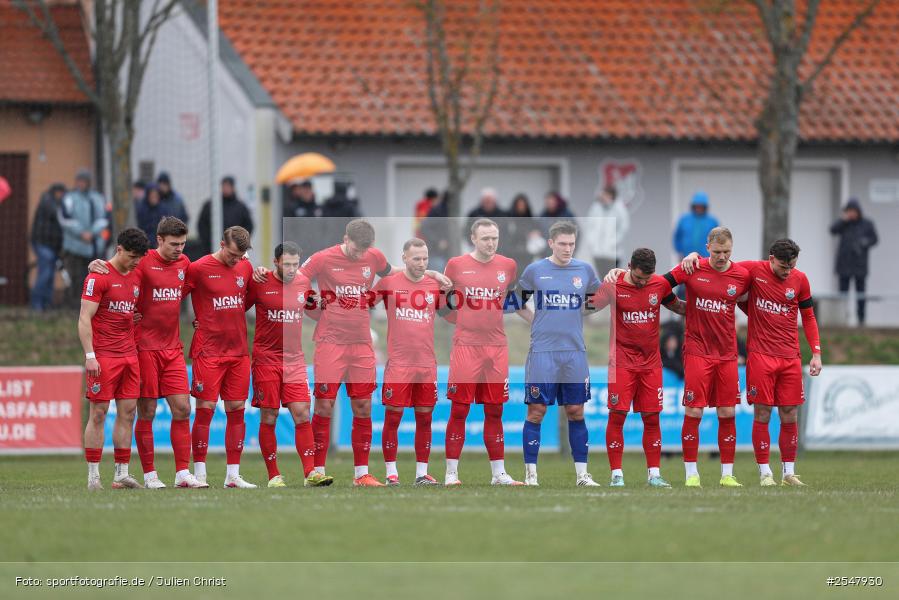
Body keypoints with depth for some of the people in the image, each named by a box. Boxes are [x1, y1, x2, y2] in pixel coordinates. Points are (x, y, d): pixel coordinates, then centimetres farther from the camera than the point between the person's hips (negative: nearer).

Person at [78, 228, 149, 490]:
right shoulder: (98, 277, -7)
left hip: (129, 355, 7)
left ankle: (122, 474, 7)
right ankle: (93, 476, -1)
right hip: (103, 357, -7)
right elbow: (84, 319, -11)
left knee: (127, 413, 4)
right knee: (98, 413, -4)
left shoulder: (137, 278, 13)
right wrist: (90, 355, -17)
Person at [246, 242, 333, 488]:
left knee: (302, 415, -6)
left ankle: (310, 473, -9)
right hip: (266, 358, -3)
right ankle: (273, 475, 5)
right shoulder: (259, 283, -6)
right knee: (269, 418, -1)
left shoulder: (304, 283, 6)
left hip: (295, 359, 3)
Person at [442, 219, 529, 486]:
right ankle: (451, 473, 3)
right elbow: (442, 301, 13)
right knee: (459, 411, -2)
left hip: (497, 347, 3)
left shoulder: (507, 265, 7)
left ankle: (498, 473, 12)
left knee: (495, 412, 6)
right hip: (466, 346, -3)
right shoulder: (456, 265, -1)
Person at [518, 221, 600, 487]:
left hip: (575, 352, 2)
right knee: (536, 411, -2)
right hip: (542, 351, -2)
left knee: (576, 412, 5)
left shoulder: (585, 270, 5)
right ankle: (530, 474, 4)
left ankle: (582, 474, 11)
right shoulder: (535, 270, -1)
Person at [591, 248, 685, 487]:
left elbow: (677, 306, 18)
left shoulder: (661, 284, 2)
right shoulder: (614, 286, -7)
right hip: (622, 360, -3)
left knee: (652, 417, 3)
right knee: (617, 415, -6)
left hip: (650, 360, 3)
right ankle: (616, 474, 0)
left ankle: (654, 474, 9)